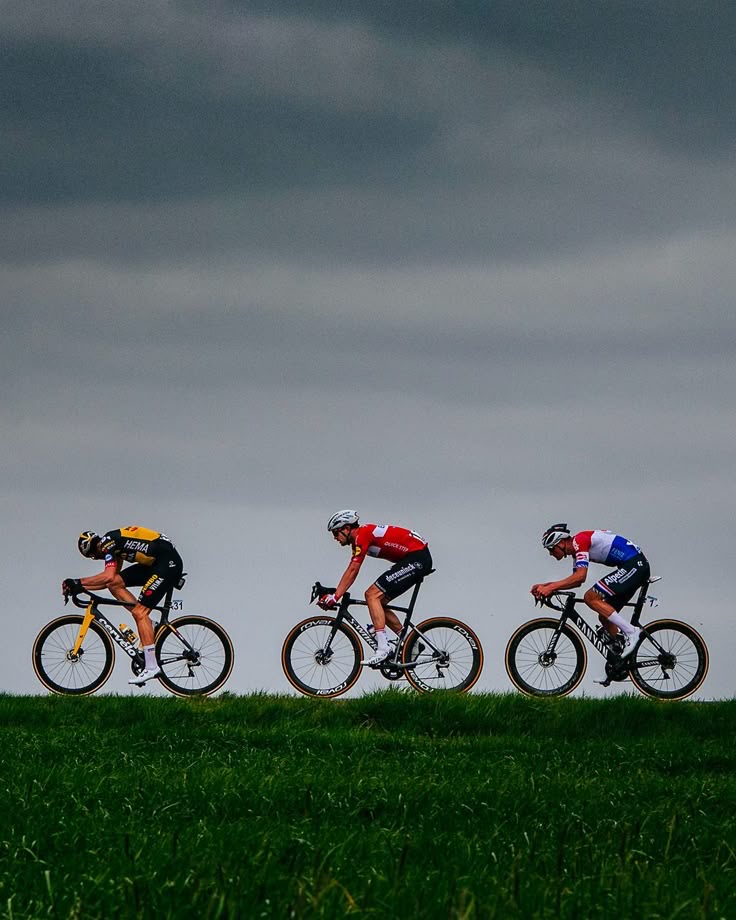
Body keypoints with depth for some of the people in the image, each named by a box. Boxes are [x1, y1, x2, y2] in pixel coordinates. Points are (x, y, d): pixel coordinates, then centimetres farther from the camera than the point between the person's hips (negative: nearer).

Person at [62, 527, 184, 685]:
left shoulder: (107, 543, -11)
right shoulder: (114, 542, 18)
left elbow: (108, 576, -24)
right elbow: (110, 579, 20)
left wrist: (79, 583, -16)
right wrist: (79, 587, 14)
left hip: (169, 562, -10)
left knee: (139, 612, -14)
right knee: (115, 584, 5)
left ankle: (152, 667, -16)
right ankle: (147, 624, 6)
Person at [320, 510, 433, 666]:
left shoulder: (362, 535, -14)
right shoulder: (358, 540, 16)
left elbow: (352, 571, -20)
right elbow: (351, 571, 17)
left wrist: (335, 597, -21)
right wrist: (333, 595, 11)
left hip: (417, 558, -10)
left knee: (373, 595, -15)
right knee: (378, 601, 10)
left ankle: (383, 648, -22)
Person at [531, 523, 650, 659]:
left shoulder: (579, 541, -12)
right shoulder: (576, 549, 19)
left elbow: (580, 576, -23)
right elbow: (577, 581, 25)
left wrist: (550, 588, -21)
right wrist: (546, 586, 14)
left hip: (634, 564, -10)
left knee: (590, 597, -15)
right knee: (605, 616, 11)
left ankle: (631, 632, -16)